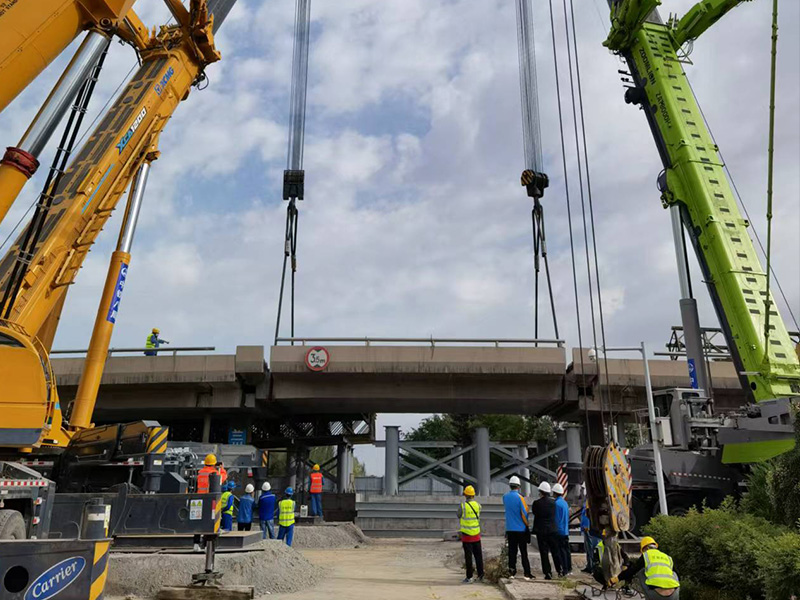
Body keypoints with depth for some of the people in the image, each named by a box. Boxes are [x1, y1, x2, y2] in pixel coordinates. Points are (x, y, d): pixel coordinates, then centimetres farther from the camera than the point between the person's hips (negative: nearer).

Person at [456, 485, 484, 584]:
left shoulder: (462, 505, -14)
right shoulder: (477, 505, -2)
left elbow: (459, 516, 0)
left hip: (466, 535, -4)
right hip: (476, 534, 4)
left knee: (468, 556, 2)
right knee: (478, 555, 13)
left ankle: (469, 577, 4)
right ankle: (480, 575, 17)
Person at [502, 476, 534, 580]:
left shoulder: (505, 497, 0)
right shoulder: (519, 497, -14)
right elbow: (524, 513, -11)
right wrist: (527, 524, 4)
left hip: (510, 529, 4)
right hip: (521, 529, -4)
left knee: (512, 551, 9)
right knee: (523, 552, 3)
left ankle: (512, 572, 9)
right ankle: (527, 574, 2)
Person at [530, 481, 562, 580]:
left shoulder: (537, 503, -13)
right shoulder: (553, 502, -2)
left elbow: (534, 513, 4)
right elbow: (555, 514, 12)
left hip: (541, 531, -3)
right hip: (553, 530, 3)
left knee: (544, 553, 3)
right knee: (555, 552, 14)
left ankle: (548, 573, 3)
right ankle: (560, 570, 15)